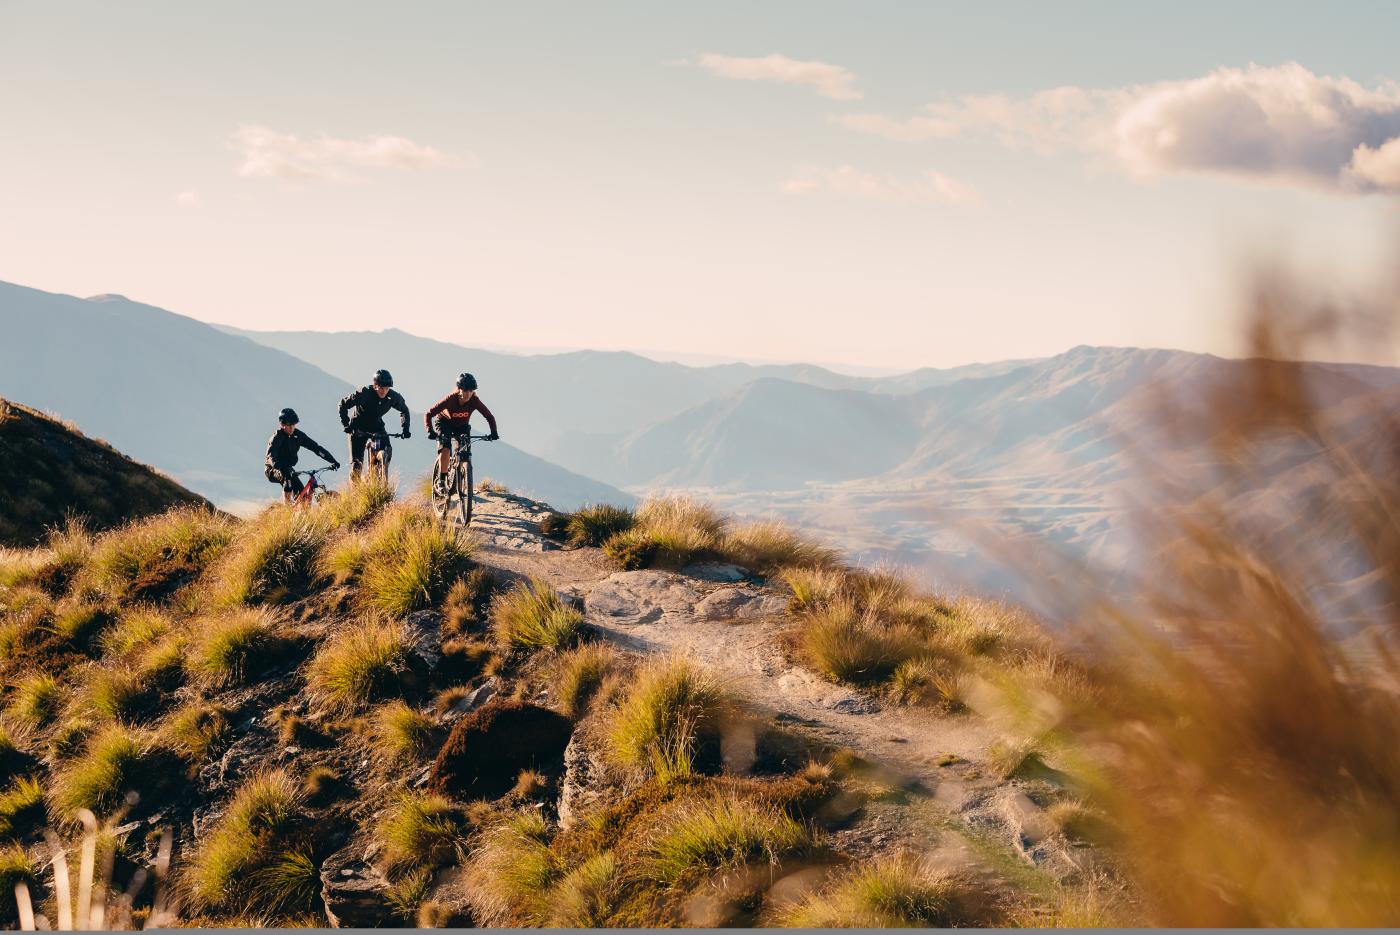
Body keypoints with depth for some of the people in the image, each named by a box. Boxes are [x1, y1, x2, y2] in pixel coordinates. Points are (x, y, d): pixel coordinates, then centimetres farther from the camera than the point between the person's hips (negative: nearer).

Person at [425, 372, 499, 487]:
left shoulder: (475, 401, -29)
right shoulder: (450, 399, -35)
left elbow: (489, 417, -20)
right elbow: (428, 414, -32)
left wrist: (494, 433, -35)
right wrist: (430, 431, -45)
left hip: (462, 425, 3)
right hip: (444, 423, -3)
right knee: (445, 449, -23)